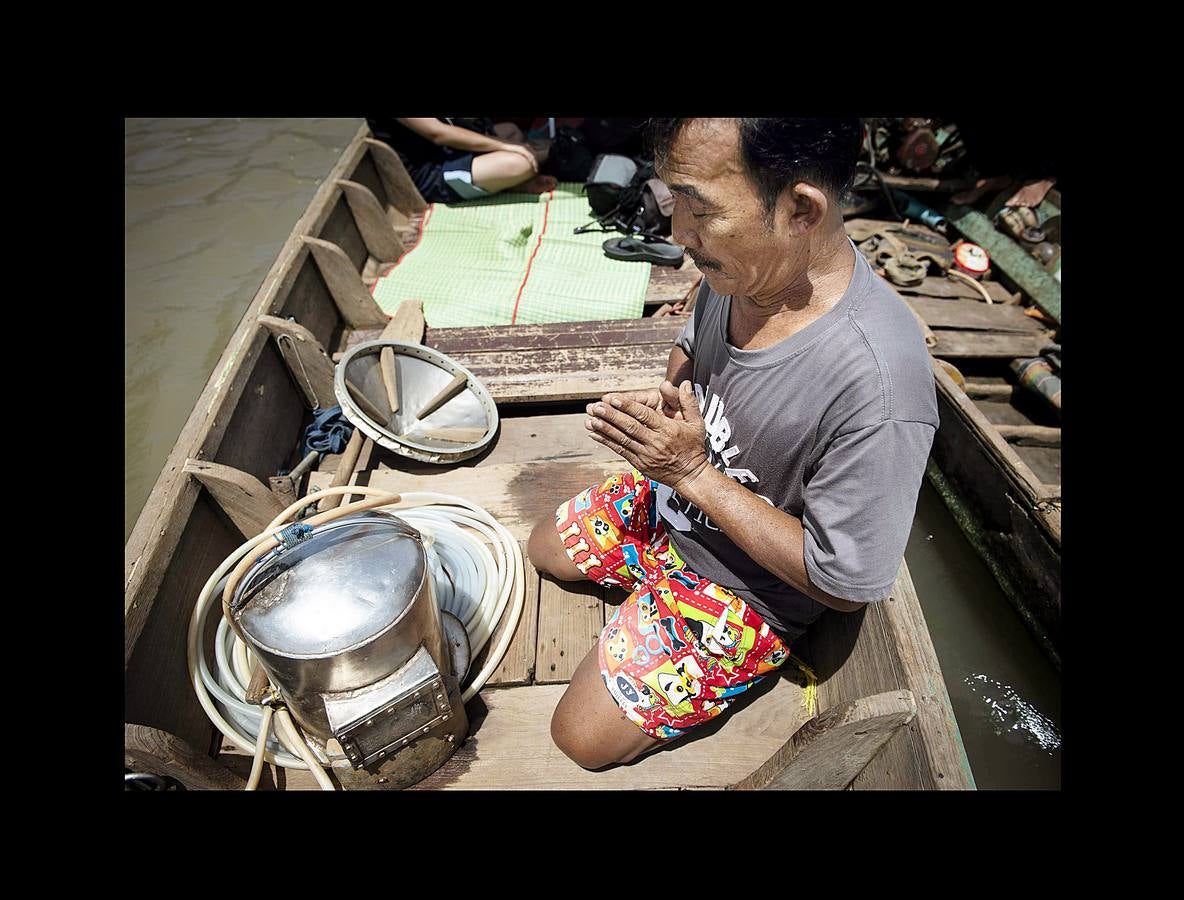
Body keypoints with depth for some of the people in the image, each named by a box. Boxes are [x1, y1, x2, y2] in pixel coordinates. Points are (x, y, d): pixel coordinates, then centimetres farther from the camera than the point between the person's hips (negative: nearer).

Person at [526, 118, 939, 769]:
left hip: (745, 588, -6)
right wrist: (660, 402, -17)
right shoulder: (738, 267, -16)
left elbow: (843, 585, -27)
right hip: (669, 500, 7)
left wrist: (694, 471, -29)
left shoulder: (877, 387, -39)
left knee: (582, 739, 2)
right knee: (545, 550, 22)